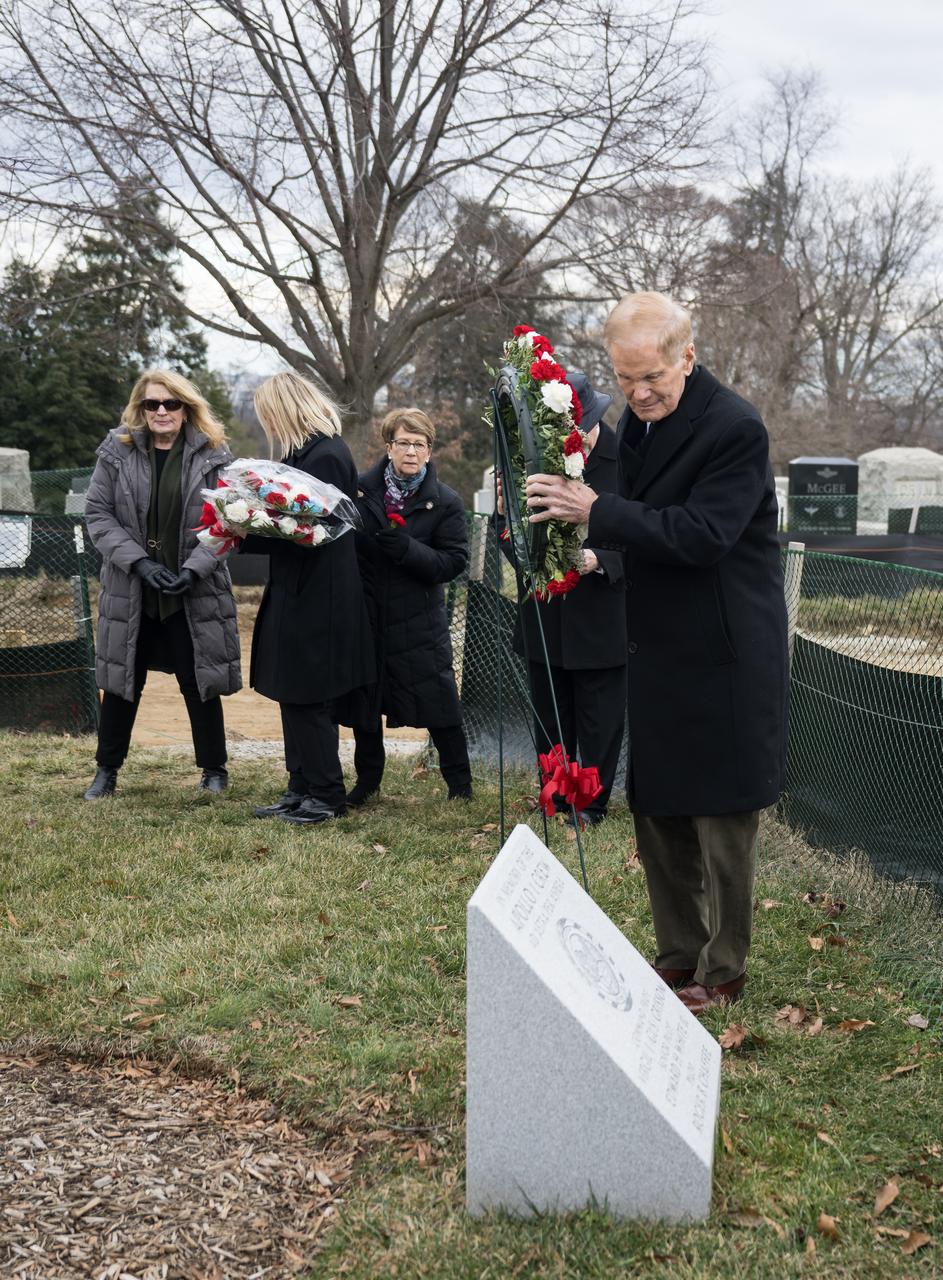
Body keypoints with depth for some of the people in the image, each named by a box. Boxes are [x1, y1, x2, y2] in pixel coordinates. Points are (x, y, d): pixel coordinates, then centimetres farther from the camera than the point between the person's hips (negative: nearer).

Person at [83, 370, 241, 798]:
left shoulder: (211, 454, -3)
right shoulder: (117, 451, 0)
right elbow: (97, 514, -2)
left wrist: (192, 570, -17)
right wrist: (141, 562, -14)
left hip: (194, 592, -1)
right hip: (130, 590, 1)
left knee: (199, 683, 6)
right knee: (122, 683, 11)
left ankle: (214, 770, 22)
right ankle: (107, 770, 25)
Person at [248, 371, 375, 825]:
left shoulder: (326, 457, -16)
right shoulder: (310, 452, 15)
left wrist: (246, 531, -14)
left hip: (316, 600, -10)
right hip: (300, 596, 10)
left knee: (308, 701, -2)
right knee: (293, 698, 13)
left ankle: (326, 795, 9)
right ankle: (301, 788, 22)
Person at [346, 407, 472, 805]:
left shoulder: (445, 502, -4)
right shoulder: (362, 489, 1)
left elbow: (454, 562, -11)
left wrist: (405, 547, -23)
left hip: (419, 620, -2)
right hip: (366, 613, 3)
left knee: (438, 700, -1)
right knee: (364, 698, 13)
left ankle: (459, 783, 16)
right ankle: (367, 780, 30)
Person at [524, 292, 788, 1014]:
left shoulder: (735, 429, -18)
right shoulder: (638, 421, 7)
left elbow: (700, 536, -26)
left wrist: (596, 510, -25)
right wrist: (592, 552, -2)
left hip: (720, 661, -8)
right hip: (655, 653, 8)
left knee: (721, 821, 5)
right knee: (658, 817, 16)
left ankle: (723, 971, 21)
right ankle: (678, 954, 32)